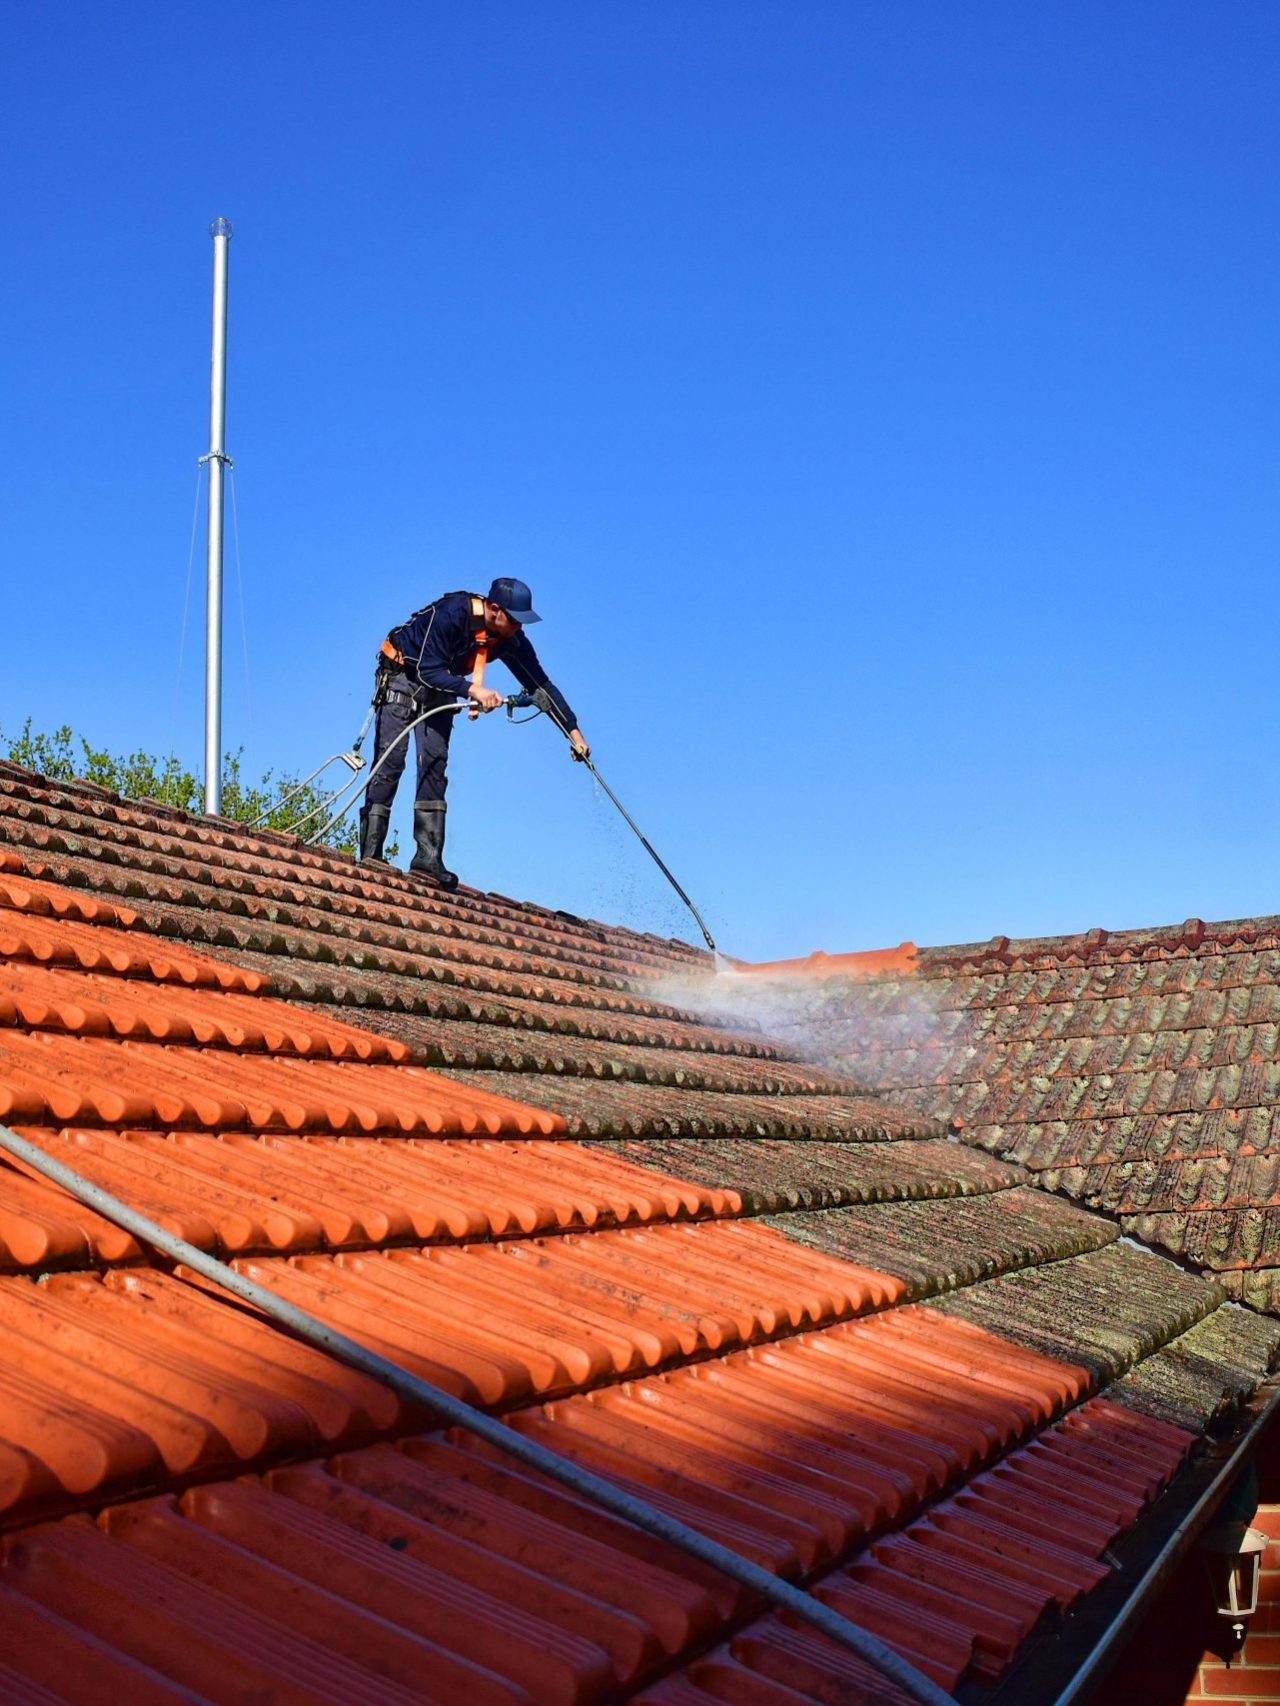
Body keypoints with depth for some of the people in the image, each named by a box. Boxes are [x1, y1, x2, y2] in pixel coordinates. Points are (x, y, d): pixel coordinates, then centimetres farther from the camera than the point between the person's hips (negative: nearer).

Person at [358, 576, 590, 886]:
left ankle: (428, 857, -13)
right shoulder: (450, 614, -32)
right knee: (391, 761, -13)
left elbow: (541, 686, -9)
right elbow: (427, 671, -32)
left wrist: (574, 733, -12)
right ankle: (369, 855, -13)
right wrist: (472, 689, -43)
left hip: (441, 686, 5)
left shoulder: (511, 640, -14)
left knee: (435, 764, -10)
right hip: (403, 674, -5)